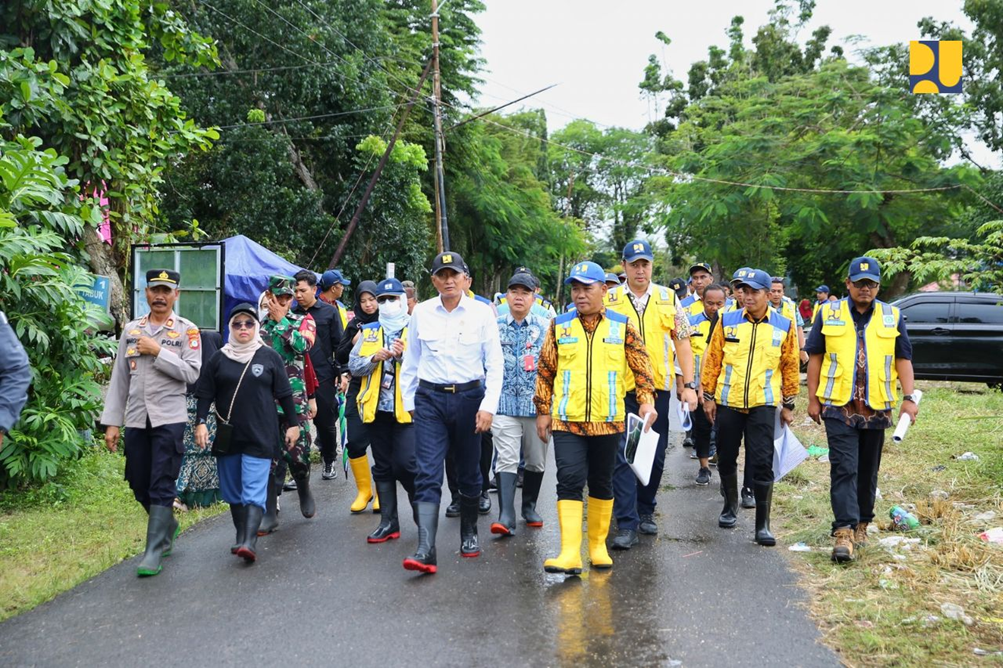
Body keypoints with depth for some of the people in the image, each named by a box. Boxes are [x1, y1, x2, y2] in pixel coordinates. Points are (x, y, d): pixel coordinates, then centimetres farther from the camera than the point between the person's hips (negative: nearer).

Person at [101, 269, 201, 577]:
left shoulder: (187, 330, -1)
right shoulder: (131, 329, 10)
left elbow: (192, 373, -11)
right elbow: (119, 379, 10)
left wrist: (157, 352, -15)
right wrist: (112, 422, 6)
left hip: (170, 419, -4)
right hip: (136, 420, 5)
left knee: (162, 485, -4)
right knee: (139, 485, 12)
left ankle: (154, 551, 2)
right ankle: (168, 526, 36)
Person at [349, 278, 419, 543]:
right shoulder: (368, 332, 14)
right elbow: (353, 365, 8)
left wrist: (405, 355, -22)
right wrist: (374, 358, -9)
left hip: (407, 408, -4)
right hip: (377, 409, 5)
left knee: (406, 464, -10)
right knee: (383, 467, 10)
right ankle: (389, 522, 18)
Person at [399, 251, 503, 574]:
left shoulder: (482, 312, -3)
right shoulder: (421, 312, 2)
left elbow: (495, 364, -2)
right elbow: (410, 362, 11)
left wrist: (488, 405, -10)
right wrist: (408, 401, 11)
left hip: (469, 396, 0)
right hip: (430, 399, 0)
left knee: (468, 471, 13)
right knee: (428, 474, -8)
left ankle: (469, 533, 33)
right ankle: (425, 550, -11)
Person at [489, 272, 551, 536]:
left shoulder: (546, 327, 3)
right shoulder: (494, 326, 5)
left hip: (537, 404, 1)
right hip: (504, 403, -1)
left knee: (536, 460, 11)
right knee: (506, 460, -8)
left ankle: (529, 507, 30)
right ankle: (506, 516, -10)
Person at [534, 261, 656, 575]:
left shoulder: (623, 326, 3)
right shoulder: (559, 325, 4)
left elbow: (641, 366, 4)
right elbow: (545, 370, 8)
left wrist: (646, 400, -8)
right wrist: (543, 411, 5)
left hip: (607, 420, 1)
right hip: (566, 420, 0)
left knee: (602, 484, 11)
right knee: (569, 481, -9)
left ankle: (598, 545, 25)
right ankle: (570, 553, -9)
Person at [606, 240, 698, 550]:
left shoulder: (668, 298, 6)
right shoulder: (610, 300, 2)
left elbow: (682, 341, 7)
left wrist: (689, 385, 1)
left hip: (659, 387, 2)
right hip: (621, 388, -2)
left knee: (656, 455, 10)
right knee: (622, 455, -5)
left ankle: (645, 511, 29)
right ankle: (626, 524, -1)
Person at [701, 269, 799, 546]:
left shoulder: (784, 326, 1)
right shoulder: (727, 321, 1)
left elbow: (790, 367, 7)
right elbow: (712, 359, 5)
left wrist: (788, 404, 8)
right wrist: (708, 395, 5)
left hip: (763, 404, -1)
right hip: (728, 402, 2)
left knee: (762, 463, -5)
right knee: (726, 458, 12)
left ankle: (763, 524, 2)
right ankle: (730, 506, 34)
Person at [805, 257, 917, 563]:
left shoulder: (893, 317, 7)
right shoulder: (829, 314, 3)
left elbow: (903, 359, 9)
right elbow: (815, 357, 5)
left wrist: (909, 397, -2)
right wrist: (813, 399, 3)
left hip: (877, 408, 2)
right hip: (838, 406, -2)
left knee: (867, 470, 12)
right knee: (844, 468, -9)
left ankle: (861, 523, 26)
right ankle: (844, 530, -11)